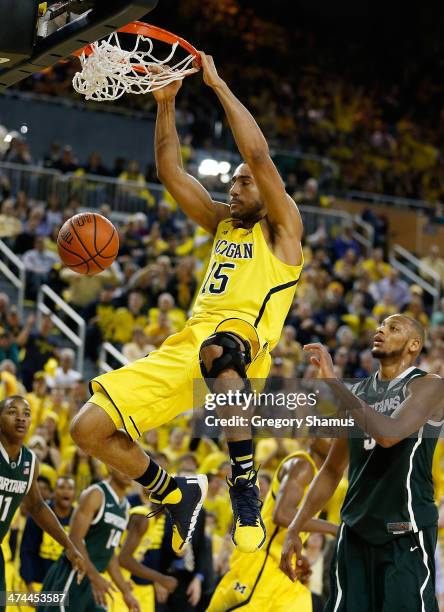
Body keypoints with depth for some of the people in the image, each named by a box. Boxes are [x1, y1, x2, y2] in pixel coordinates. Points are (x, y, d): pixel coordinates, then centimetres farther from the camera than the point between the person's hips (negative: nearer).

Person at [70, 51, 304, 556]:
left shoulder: (282, 227, 8)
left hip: (241, 342, -7)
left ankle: (245, 492, -40)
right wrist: (166, 103, 12)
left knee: (218, 346, -47)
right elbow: (170, 172, 21)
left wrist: (217, 83, -2)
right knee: (89, 428, -4)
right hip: (180, 351, 7)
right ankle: (177, 495, 17)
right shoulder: (222, 223, 28)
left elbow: (257, 153, -6)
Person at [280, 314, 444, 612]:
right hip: (355, 532, 6)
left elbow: (389, 434, -26)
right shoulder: (357, 392, 13)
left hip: (406, 535, -6)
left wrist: (333, 380, -21)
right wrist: (295, 528, 13)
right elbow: (333, 469, 19)